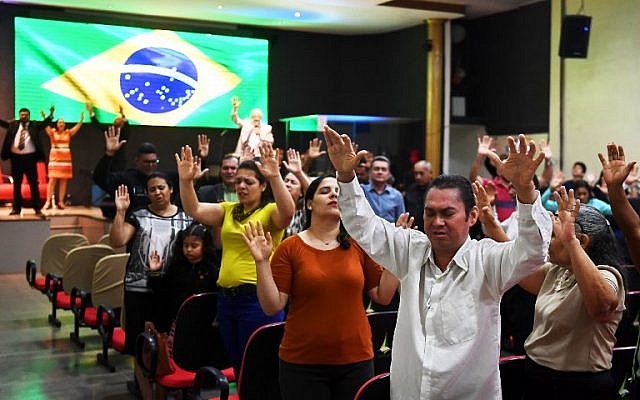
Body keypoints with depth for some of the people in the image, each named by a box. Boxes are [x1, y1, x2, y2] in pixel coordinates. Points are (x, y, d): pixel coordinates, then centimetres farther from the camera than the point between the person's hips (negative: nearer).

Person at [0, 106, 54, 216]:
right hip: (16, 158, 2)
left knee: (33, 184, 0)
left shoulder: (34, 125, 4)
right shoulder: (13, 124, 11)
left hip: (29, 157, -2)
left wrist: (51, 115, -25)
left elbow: (44, 123, -7)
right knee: (16, 184, 9)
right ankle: (16, 208, 17)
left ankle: (37, 208, 3)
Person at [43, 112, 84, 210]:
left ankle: (61, 202, 5)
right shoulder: (52, 132, 4)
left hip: (66, 159, 2)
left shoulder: (68, 133, 8)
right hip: (55, 158, -2)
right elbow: (46, 127, -13)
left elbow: (77, 127, -3)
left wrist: (81, 120, -17)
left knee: (63, 181, 2)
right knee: (52, 180, -8)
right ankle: (48, 201, -9)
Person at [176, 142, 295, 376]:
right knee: (237, 365, 17)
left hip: (258, 298, -7)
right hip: (227, 297, 7)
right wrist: (186, 180, -12)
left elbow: (288, 212, -27)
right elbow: (194, 210, 3)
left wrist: (275, 177, -39)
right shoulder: (228, 210, 12)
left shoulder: (270, 211, -5)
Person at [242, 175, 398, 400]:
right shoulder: (290, 248, -3)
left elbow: (383, 297, 4)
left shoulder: (359, 245, 3)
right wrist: (262, 262, -16)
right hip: (302, 362, -2)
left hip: (356, 358, 2)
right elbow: (272, 306, -7)